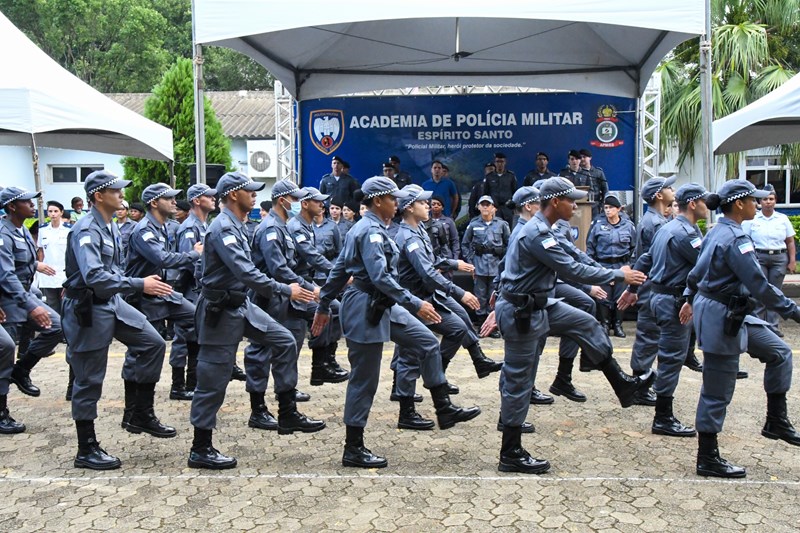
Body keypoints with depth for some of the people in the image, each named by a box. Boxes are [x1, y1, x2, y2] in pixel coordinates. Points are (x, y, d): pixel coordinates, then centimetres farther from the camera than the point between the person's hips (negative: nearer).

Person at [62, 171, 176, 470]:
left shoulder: (110, 227, 8)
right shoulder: (86, 230, -20)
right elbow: (94, 277, -32)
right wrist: (139, 285, -33)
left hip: (113, 302, 9)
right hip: (89, 309, -9)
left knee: (153, 343, 4)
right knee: (89, 380, 1)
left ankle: (142, 415, 16)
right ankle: (86, 451, 15)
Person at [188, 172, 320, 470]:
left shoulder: (236, 226, 11)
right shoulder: (223, 228, -20)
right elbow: (246, 273, -28)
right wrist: (286, 291, -24)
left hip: (241, 304, 10)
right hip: (222, 311, -10)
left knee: (284, 342, 9)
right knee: (214, 378, -1)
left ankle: (288, 416, 16)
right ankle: (200, 449, 11)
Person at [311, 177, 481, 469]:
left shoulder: (362, 228, 13)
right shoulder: (372, 231, -18)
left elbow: (338, 270, 16)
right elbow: (380, 277, -28)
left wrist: (323, 307, 20)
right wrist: (416, 305, -28)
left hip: (383, 306, 10)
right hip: (366, 308, -10)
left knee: (427, 343, 10)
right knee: (364, 379, -1)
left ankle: (444, 410, 18)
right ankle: (353, 449, 12)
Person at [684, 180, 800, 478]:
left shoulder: (717, 232, 7)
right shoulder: (735, 240, -22)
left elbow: (697, 271, 18)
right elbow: (760, 286, -24)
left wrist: (691, 300, 30)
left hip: (733, 316, 10)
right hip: (721, 319, -10)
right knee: (718, 393, 0)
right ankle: (707, 459, 12)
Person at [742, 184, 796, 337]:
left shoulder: (783, 219, 7)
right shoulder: (751, 219, 0)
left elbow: (790, 242, 9)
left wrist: (792, 261, 4)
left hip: (779, 258, 2)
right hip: (758, 258, -2)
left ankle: (773, 326, 11)